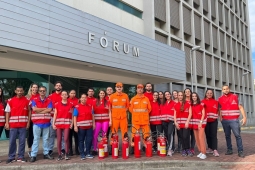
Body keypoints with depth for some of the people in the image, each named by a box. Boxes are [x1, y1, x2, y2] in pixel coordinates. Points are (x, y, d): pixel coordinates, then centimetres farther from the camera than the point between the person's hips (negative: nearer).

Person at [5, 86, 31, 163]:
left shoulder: (27, 100, 2)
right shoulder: (10, 100, 3)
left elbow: (29, 111, 5)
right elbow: (7, 112, 5)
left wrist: (28, 122, -1)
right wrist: (7, 123, -2)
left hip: (23, 124, 0)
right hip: (13, 124, 0)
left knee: (22, 141, 4)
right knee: (12, 141, 4)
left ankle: (21, 157, 13)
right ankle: (11, 157, 14)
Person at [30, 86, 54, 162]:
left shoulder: (49, 101, 6)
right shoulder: (34, 100, 2)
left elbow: (49, 110, -9)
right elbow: (34, 109, -13)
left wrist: (39, 111, -10)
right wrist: (45, 108, -8)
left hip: (46, 123, 2)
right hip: (37, 122, -2)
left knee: (46, 139, 9)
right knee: (36, 139, 1)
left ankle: (46, 153, 18)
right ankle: (33, 155, 5)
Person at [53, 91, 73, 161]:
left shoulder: (70, 104, 6)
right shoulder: (57, 104, 6)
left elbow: (72, 115, 8)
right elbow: (55, 114, 6)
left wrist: (72, 123, -1)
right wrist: (53, 123, -2)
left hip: (67, 123, -1)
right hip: (58, 123, 1)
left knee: (66, 139, -8)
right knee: (59, 140, 3)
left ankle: (66, 154, 6)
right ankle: (59, 155, 12)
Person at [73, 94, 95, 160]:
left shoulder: (90, 106, 11)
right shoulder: (77, 107, -3)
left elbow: (92, 115, 14)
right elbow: (75, 117, -6)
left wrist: (93, 123, 8)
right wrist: (75, 126, -13)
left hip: (89, 126, 4)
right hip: (81, 126, -4)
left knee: (89, 139, 5)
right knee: (81, 140, 4)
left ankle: (88, 153, 18)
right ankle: (82, 154, 13)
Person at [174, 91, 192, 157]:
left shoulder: (187, 104, 3)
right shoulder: (176, 105, 13)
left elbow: (190, 113, -2)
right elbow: (175, 115, 10)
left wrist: (187, 122, -12)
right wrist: (175, 122, -3)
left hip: (186, 123, -3)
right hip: (179, 123, 3)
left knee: (185, 136, -12)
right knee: (181, 137, 4)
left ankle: (188, 149, 3)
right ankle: (184, 150, 13)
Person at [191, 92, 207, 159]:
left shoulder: (201, 104, 0)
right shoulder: (191, 105, 10)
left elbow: (203, 114, -3)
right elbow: (191, 114, 8)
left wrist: (201, 122, -12)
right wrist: (191, 122, -4)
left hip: (201, 122, -4)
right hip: (194, 122, 5)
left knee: (201, 137, -12)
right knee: (196, 138, 5)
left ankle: (204, 153, -11)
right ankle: (201, 151, 13)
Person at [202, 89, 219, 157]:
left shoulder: (216, 102, 6)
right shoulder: (203, 102, 2)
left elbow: (217, 110, 10)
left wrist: (216, 116, -5)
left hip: (214, 121, -1)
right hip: (206, 121, 1)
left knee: (214, 135, -7)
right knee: (208, 135, 8)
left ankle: (215, 150, -10)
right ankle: (210, 148, 19)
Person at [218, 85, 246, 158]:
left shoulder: (235, 97, 0)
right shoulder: (220, 99, 6)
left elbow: (240, 107, -1)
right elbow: (220, 109, 12)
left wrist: (244, 117, -9)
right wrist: (220, 117, 0)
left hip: (234, 120, -3)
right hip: (224, 120, 3)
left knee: (237, 135, -5)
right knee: (227, 135, 8)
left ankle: (240, 151, 1)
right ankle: (229, 150, 17)